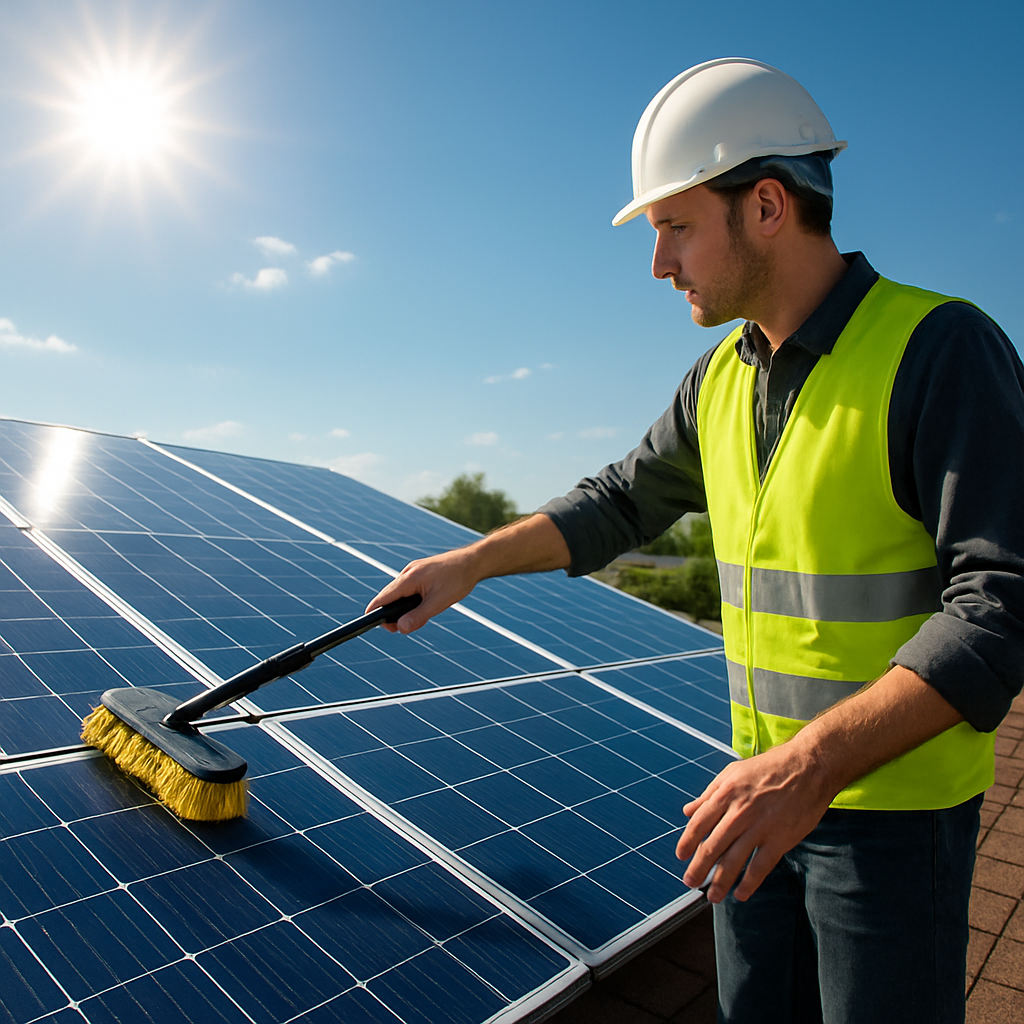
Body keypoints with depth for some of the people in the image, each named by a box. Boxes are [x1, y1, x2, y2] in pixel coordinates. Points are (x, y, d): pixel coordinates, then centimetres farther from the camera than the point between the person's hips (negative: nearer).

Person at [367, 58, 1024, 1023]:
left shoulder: (941, 348, -17)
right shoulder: (721, 380, 4)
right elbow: (621, 500, 14)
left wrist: (816, 762, -31)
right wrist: (470, 562, 8)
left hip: (896, 812, -6)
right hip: (768, 796, 6)